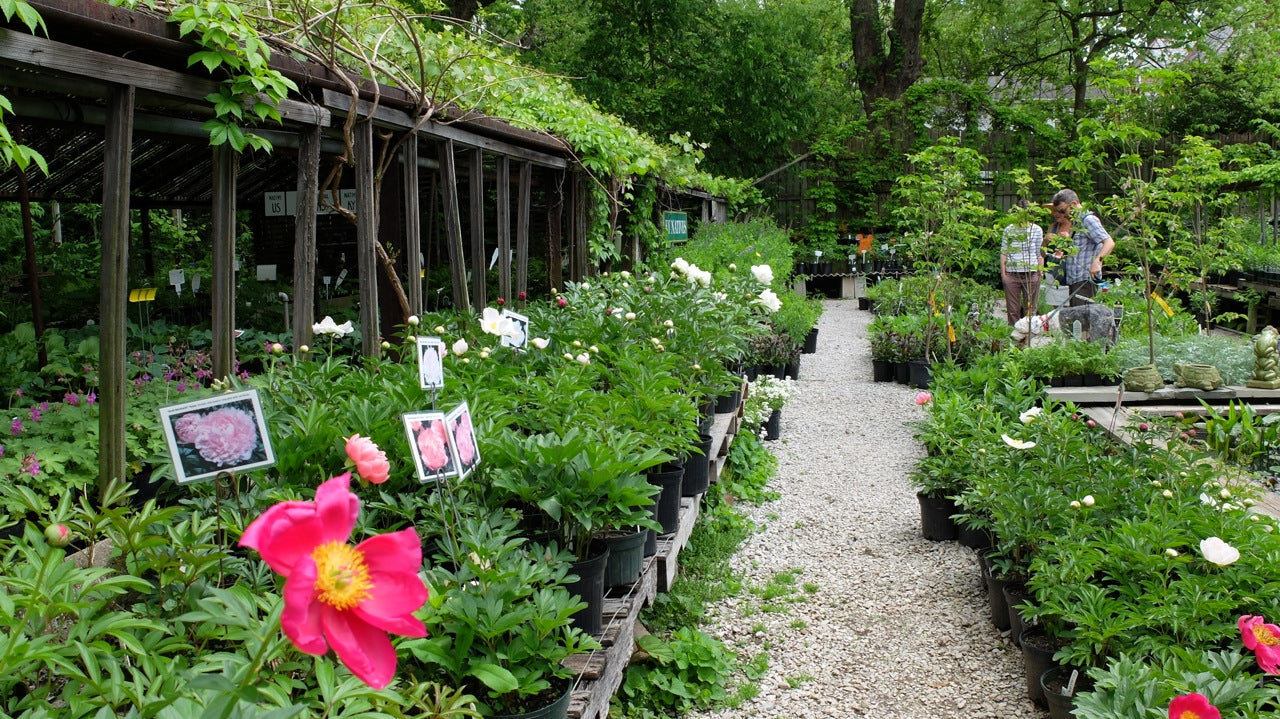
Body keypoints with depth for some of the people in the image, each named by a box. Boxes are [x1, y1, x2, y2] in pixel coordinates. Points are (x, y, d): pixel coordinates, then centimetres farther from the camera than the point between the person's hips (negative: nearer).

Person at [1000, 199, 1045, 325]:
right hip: (1012, 274, 0)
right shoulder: (1009, 230, 7)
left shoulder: (1037, 230, 7)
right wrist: (1003, 272, 1)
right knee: (1012, 310, 2)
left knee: (1030, 309, 3)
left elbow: (1040, 254, 10)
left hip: (1031, 274, 0)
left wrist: (1041, 272, 3)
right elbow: (1003, 252, 8)